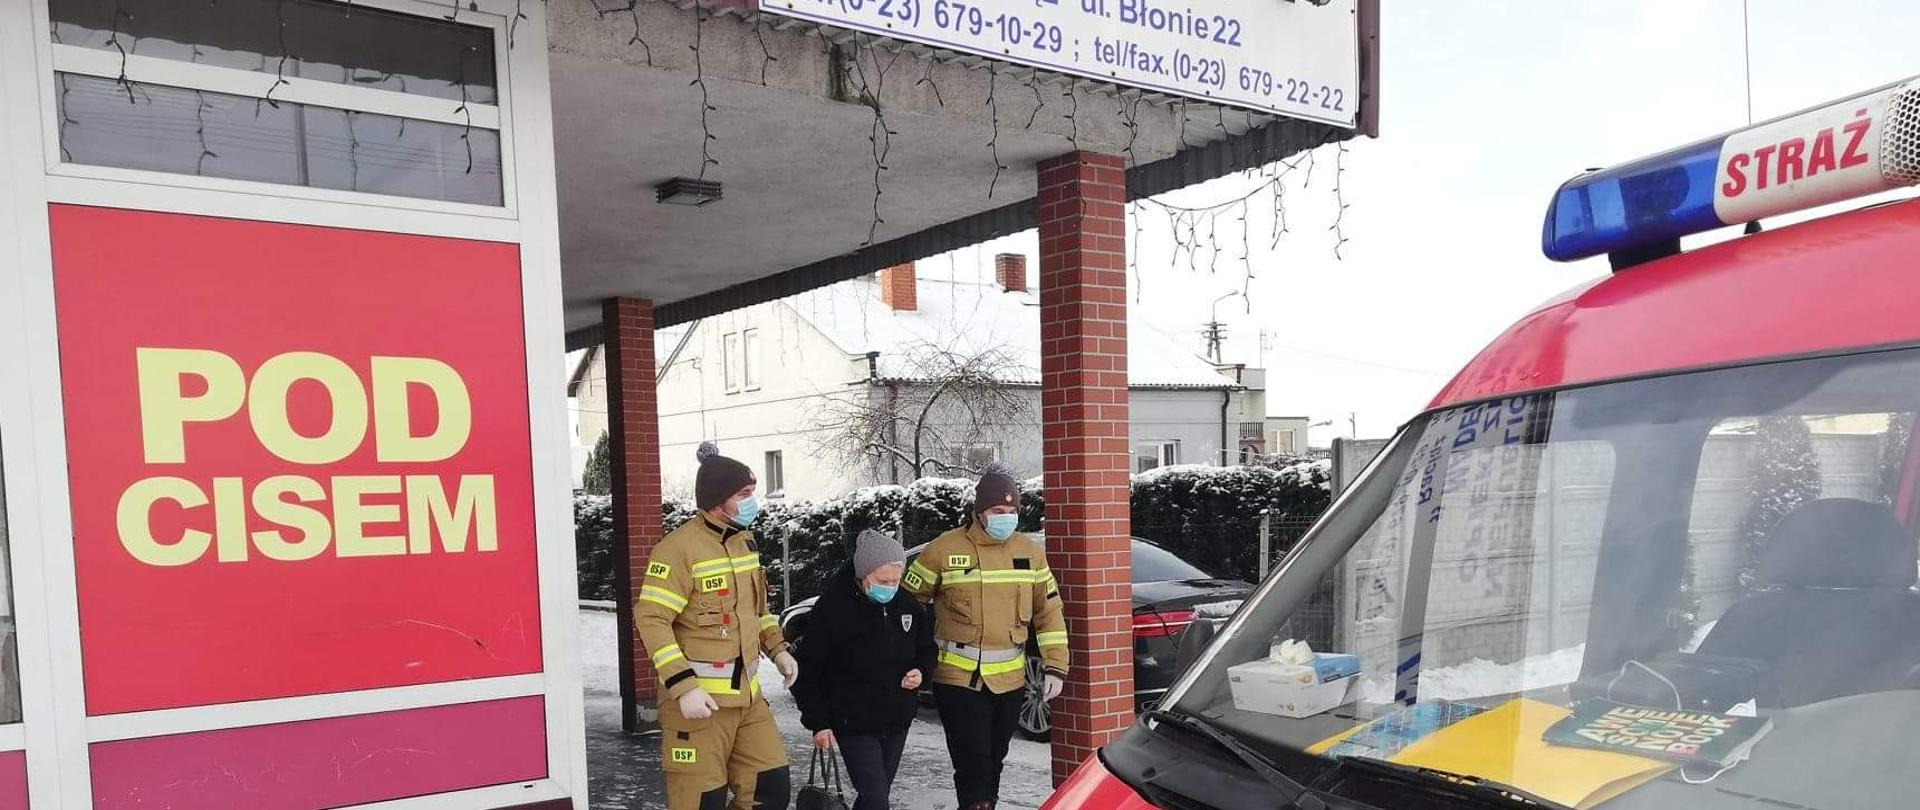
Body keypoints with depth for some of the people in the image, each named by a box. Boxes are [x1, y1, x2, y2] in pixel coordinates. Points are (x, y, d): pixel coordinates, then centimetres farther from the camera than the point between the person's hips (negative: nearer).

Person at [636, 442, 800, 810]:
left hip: (746, 695, 8)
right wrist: (683, 685, -25)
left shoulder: (744, 540, 11)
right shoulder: (680, 548, -16)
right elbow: (651, 618, -20)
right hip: (697, 699, -8)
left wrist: (777, 649, 13)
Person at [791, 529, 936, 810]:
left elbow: (926, 647, 16)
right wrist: (818, 722, -10)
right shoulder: (833, 608, -16)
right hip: (855, 725, -5)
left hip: (897, 722, 5)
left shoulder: (908, 605, -2)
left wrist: (920, 672, -5)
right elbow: (809, 670, -9)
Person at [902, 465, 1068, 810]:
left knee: (993, 762, 17)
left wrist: (1055, 667, 6)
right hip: (959, 679, -4)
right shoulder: (945, 549, -8)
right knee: (974, 768, -8)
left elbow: (1049, 611, 10)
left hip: (1010, 679, 5)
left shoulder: (1029, 551, 5)